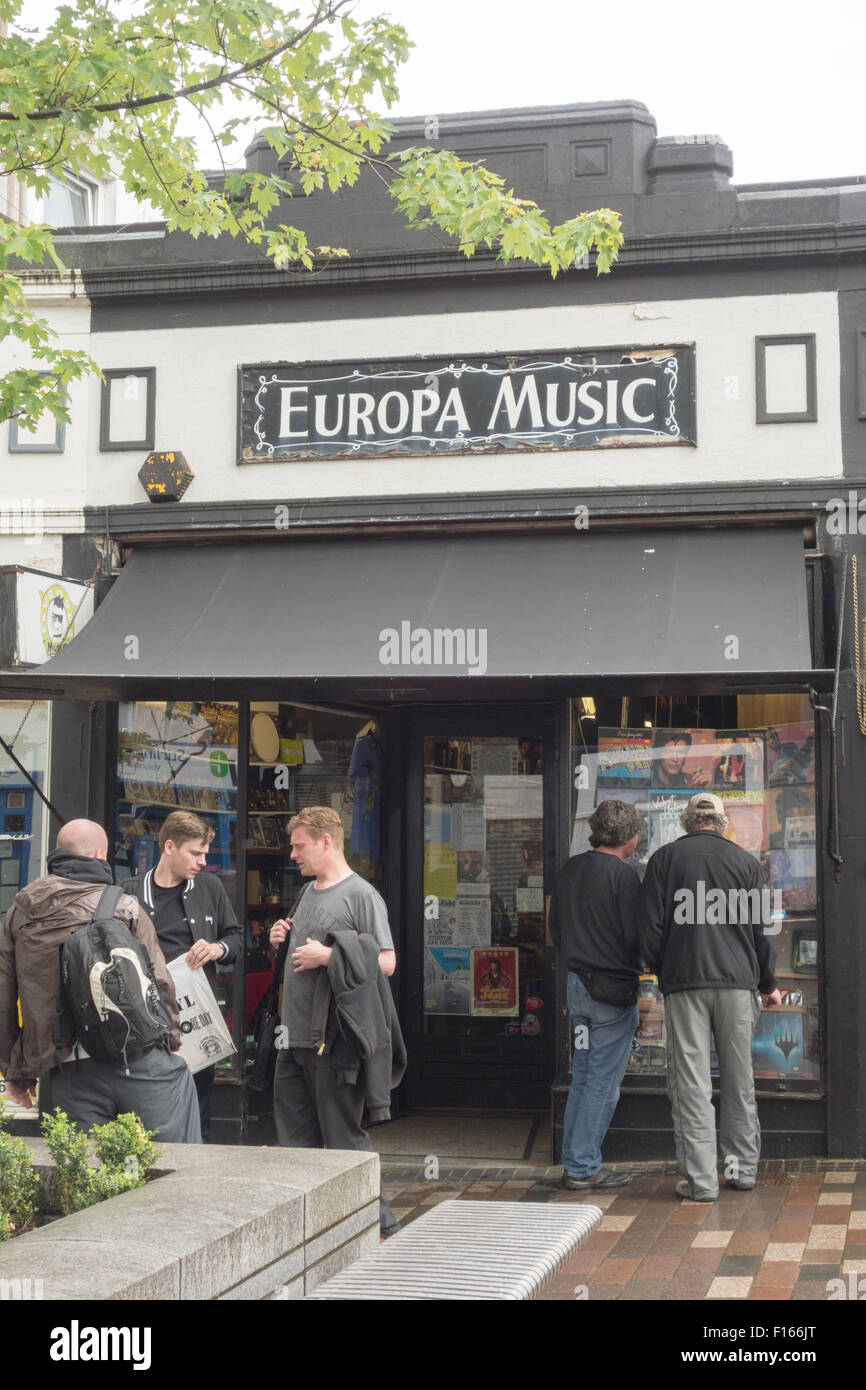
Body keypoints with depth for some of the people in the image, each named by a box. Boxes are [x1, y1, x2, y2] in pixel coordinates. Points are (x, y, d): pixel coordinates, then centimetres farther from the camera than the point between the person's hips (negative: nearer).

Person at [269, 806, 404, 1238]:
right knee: (294, 1139, 12)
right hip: (295, 1036, 8)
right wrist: (283, 939, 8)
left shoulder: (360, 895, -9)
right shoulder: (309, 891, 17)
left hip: (335, 1039, -8)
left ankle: (380, 1223, 7)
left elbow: (386, 962, -16)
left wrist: (327, 956, -18)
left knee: (344, 1139, -3)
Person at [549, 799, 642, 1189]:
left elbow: (556, 931, 16)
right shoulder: (623, 875, -14)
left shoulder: (568, 871, 10)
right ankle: (584, 1167, 2)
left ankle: (574, 1161, 18)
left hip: (577, 984, 8)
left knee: (583, 1077, 14)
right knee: (603, 1081, -1)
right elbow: (635, 936, -16)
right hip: (614, 989, -8)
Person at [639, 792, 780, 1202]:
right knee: (739, 1079, 12)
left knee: (691, 1082, -1)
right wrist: (768, 984, 21)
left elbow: (651, 926, 0)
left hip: (684, 983, -2)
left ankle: (701, 1179, -1)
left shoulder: (665, 858, 2)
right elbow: (757, 929, 9)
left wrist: (659, 970, 17)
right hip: (738, 982, 2)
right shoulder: (744, 861, 7)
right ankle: (742, 1167, 19)